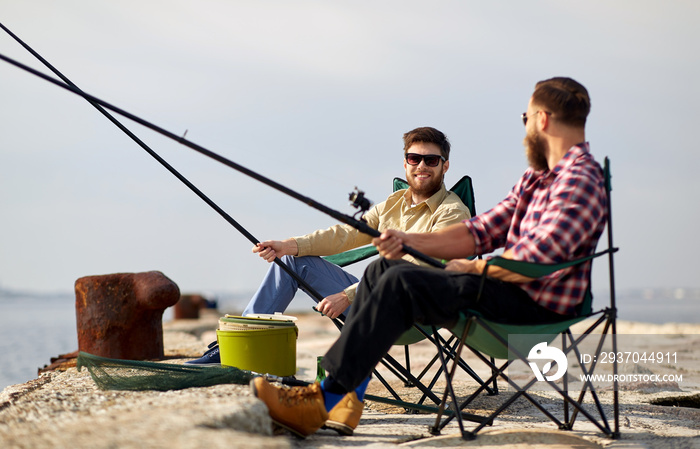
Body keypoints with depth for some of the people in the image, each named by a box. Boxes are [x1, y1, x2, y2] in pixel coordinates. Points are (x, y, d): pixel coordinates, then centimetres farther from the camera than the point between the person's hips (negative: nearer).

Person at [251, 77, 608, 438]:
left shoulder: (580, 180, -15)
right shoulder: (537, 176, 20)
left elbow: (535, 259, -26)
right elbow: (482, 230, 15)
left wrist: (471, 266, -10)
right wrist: (410, 241, 2)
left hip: (536, 304, -10)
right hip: (509, 288, 11)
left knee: (401, 284, -24)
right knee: (381, 270, 4)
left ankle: (322, 402, -22)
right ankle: (345, 402, -3)